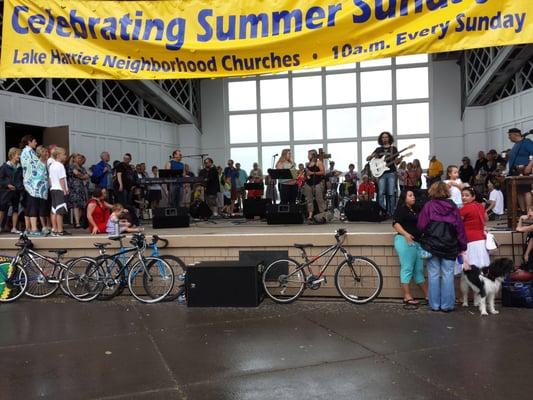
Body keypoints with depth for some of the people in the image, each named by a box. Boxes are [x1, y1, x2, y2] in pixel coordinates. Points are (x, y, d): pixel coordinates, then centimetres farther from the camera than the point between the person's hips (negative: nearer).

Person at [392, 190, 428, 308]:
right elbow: (395, 223, -14)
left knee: (419, 270, 11)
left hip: (417, 242, 8)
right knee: (407, 268, -8)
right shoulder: (401, 209, -3)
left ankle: (427, 295, 17)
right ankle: (407, 297, -6)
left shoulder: (414, 210, 22)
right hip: (405, 241, -8)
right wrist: (405, 234, -26)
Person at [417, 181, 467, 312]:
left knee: (434, 275, 6)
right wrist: (462, 246, 8)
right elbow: (459, 227, 1)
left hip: (431, 245, -1)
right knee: (448, 275, 6)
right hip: (449, 247, 1)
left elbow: (421, 226, -9)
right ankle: (447, 305, 9)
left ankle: (434, 304, 11)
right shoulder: (453, 207, -1)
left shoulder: (428, 206, -6)